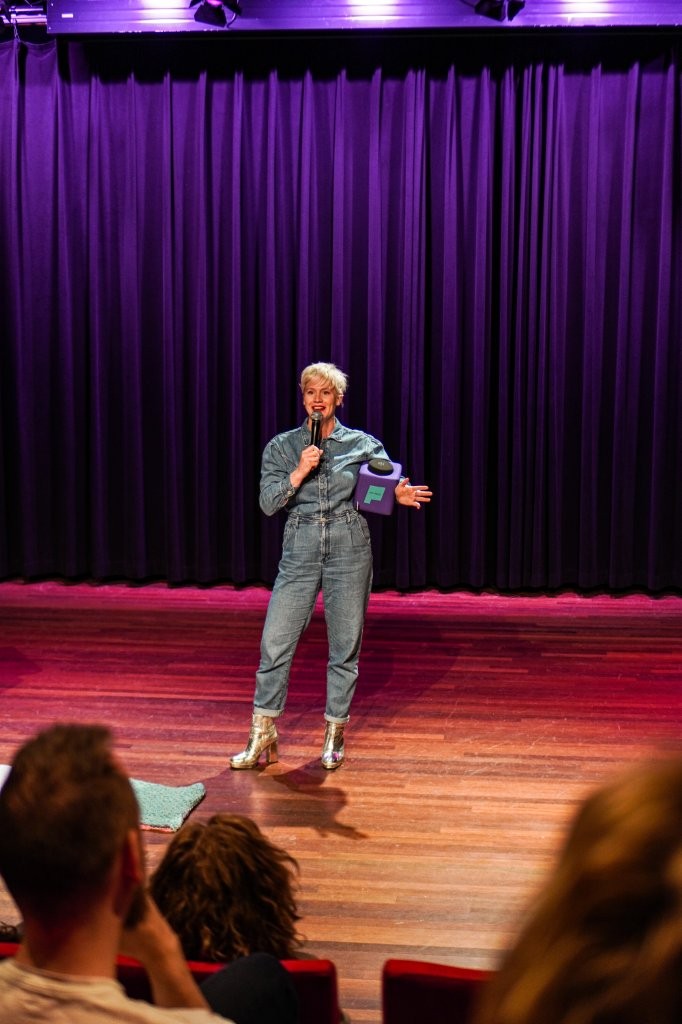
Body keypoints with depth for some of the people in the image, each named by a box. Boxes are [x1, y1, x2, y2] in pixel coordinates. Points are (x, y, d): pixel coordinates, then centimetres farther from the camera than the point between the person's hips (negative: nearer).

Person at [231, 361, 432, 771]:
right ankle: (263, 737, 12)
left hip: (350, 551, 0)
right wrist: (300, 472, -16)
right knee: (275, 642, -2)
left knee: (345, 646, 5)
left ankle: (334, 736, 20)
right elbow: (268, 502, -2)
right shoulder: (282, 446, 6)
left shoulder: (363, 444, 4)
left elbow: (388, 485, 5)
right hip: (300, 552, 1)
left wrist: (400, 495, -18)